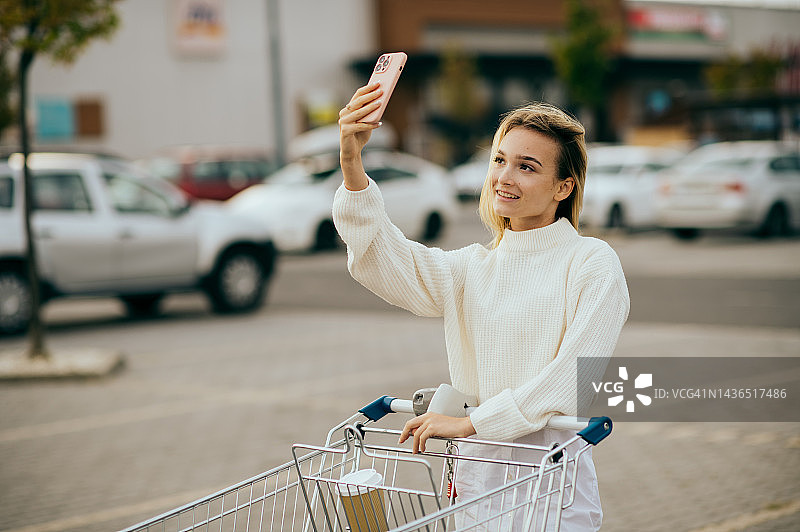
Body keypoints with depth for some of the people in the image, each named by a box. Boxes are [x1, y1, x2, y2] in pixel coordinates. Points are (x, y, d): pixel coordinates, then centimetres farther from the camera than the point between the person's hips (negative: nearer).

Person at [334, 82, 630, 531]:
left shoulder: (592, 263, -5)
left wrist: (469, 423, -17)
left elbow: (573, 379, -15)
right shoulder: (471, 269, 11)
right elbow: (385, 261, -6)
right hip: (475, 484, 5)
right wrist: (352, 162, -20)